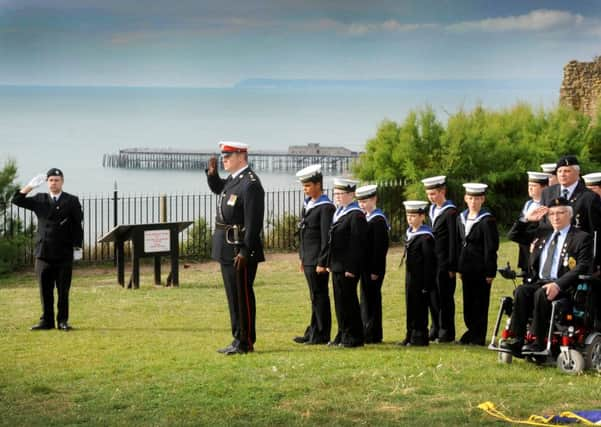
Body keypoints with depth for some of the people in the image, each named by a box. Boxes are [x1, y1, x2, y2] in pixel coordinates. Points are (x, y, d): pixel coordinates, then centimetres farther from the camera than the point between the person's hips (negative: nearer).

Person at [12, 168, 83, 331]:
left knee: (63, 291, 2)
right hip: (43, 253, 2)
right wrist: (30, 186, -6)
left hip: (64, 254, -2)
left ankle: (62, 321, 10)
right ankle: (47, 321, 13)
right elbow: (17, 200, 4)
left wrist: (77, 247, -4)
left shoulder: (72, 201, 3)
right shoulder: (39, 200, 11)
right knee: (45, 291, 6)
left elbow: (77, 226, 1)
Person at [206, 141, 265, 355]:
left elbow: (253, 222, -22)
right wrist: (212, 173, 12)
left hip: (240, 250, -10)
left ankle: (246, 342, 4)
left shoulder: (250, 184, -18)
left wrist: (244, 251, -23)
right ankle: (238, 339, 23)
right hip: (227, 249, 10)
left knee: (243, 297, -3)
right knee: (234, 296, 15)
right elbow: (217, 188, 34)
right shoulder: (233, 179, 11)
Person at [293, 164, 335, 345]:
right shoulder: (308, 204, 14)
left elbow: (327, 237, -17)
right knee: (315, 296, 15)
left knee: (319, 296, -3)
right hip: (308, 259, 9)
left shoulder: (326, 207, -14)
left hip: (317, 261, -9)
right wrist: (303, 258, 17)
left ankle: (322, 335, 3)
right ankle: (313, 332, 21)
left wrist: (322, 262, -18)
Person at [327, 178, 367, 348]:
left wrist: (351, 268, -21)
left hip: (347, 268, -9)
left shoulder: (356, 216, -13)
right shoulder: (338, 213, 16)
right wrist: (329, 263, 17)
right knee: (340, 301, 13)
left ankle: (354, 337, 3)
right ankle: (343, 335, 21)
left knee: (348, 301, -4)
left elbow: (357, 244, -18)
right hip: (337, 266, 9)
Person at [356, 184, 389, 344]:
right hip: (366, 267, 9)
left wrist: (375, 270, -19)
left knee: (371, 299, -5)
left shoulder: (378, 220, -14)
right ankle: (368, 333, 19)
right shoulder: (366, 218, 14)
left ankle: (373, 335, 0)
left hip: (373, 268, -9)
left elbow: (380, 247, -18)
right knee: (366, 299, 12)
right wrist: (364, 268, 15)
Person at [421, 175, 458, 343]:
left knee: (445, 297, -1)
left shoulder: (450, 212, -11)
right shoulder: (432, 210, 14)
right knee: (433, 296, 10)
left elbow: (453, 240, -12)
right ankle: (436, 329, 19)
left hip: (445, 263, -7)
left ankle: (447, 332, 6)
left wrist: (452, 266, -14)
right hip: (432, 262, 7)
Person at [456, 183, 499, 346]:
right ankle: (471, 331, 26)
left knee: (480, 303, 2)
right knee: (468, 301, 13)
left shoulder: (487, 221, -10)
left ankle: (479, 337, 10)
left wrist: (490, 272, -14)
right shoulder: (461, 218, 10)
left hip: (481, 269, -6)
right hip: (466, 268, 6)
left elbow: (491, 248, -11)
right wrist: (459, 268, 10)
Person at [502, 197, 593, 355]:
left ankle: (538, 342, -31)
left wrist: (558, 284, -23)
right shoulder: (541, 234, 22)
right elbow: (515, 235, 31)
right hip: (538, 282, 5)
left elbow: (582, 268, -9)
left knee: (541, 294, -35)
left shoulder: (582, 238, 3)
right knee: (521, 291, -27)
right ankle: (516, 339, -33)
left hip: (563, 287, -5)